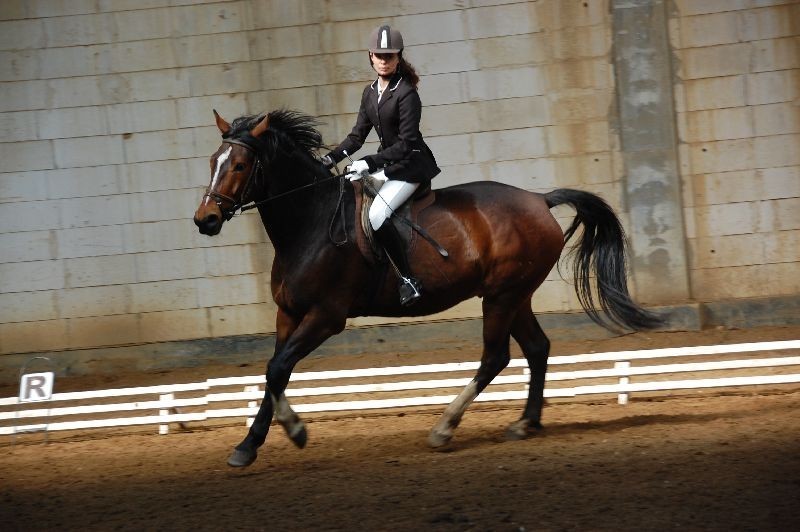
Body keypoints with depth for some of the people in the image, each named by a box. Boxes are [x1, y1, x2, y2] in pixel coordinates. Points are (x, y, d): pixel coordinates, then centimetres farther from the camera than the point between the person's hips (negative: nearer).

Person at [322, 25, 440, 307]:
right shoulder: (370, 92, 7)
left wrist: (370, 163, -28)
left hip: (411, 165, -9)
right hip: (387, 164, 9)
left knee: (377, 214, -27)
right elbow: (357, 135, 11)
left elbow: (407, 143, -21)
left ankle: (409, 281, -24)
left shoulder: (406, 94, -18)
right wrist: (331, 158, -3)